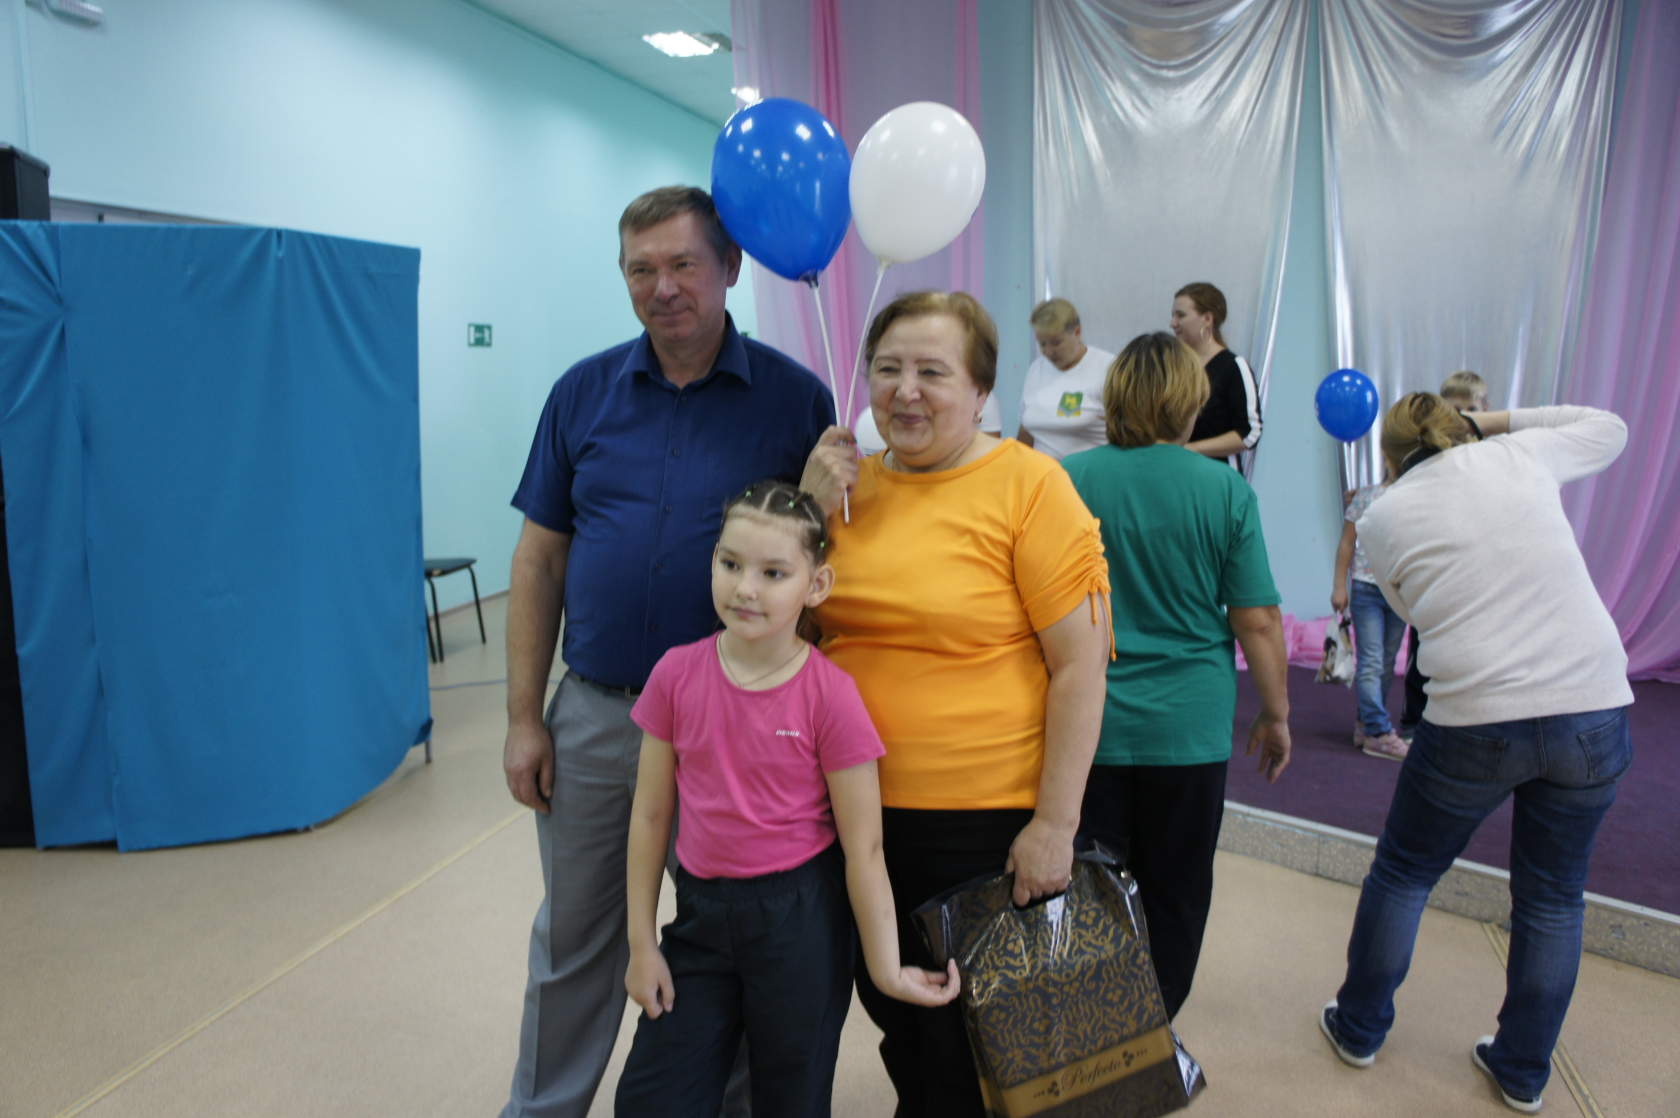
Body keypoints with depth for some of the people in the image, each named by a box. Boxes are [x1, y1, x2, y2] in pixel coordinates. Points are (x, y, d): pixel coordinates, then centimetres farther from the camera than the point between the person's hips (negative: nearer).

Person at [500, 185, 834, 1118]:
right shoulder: (584, 392, 2)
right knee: (572, 941, 19)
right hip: (593, 714, 3)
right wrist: (525, 716, 2)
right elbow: (540, 559, 4)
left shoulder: (794, 397, -5)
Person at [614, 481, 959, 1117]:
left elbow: (862, 848, -10)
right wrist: (641, 943, 3)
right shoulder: (677, 675, -7)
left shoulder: (830, 695, -16)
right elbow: (651, 815, 1)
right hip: (701, 912, 3)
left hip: (797, 919, -3)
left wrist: (884, 967, -5)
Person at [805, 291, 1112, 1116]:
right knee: (894, 1017, 25)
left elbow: (1080, 664, -13)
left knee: (971, 1047, 15)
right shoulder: (850, 478, 3)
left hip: (987, 819, -5)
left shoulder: (1027, 485, -12)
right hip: (856, 807, 5)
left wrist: (1055, 823, -14)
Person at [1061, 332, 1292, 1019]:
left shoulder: (1066, 480, -5)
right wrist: (1275, 713, 10)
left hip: (1087, 728, 0)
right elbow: (1257, 621, -4)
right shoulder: (1225, 490, -6)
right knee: (1173, 898, 16)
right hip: (1190, 730, 0)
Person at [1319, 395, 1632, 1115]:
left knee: (1402, 875, 18)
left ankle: (1359, 1029, 32)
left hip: (1476, 725, -2)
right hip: (1594, 708, 3)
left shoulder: (1382, 517, 2)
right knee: (1553, 898, 19)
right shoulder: (1519, 456, 6)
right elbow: (1609, 429, 26)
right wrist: (1498, 420, 26)